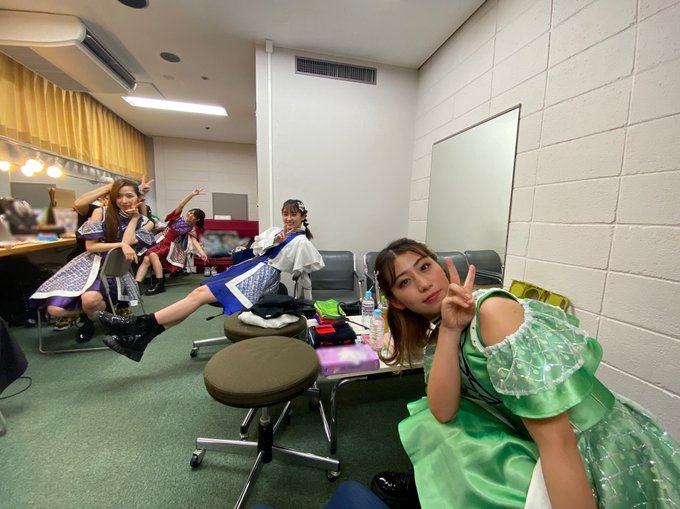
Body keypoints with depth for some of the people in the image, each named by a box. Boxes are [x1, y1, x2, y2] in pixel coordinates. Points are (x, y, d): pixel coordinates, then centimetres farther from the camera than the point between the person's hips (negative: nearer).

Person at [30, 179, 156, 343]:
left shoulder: (145, 222, 2)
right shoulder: (101, 213, 1)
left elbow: (127, 244, -14)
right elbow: (90, 246, -3)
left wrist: (134, 217, -7)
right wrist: (120, 245, -17)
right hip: (92, 263, 2)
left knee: (90, 299, -33)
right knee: (55, 309, -15)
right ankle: (88, 313, 15)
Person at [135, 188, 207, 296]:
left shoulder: (193, 229, 0)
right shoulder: (178, 217, 3)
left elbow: (194, 240, -12)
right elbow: (180, 206, -12)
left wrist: (201, 252, -31)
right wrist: (192, 195, -25)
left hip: (171, 246, -3)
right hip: (159, 241, 3)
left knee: (153, 255, -30)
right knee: (146, 259, -20)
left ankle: (160, 284, -27)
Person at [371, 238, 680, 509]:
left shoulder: (492, 311, -24)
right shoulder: (433, 336, 0)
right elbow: (443, 412, -13)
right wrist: (450, 330, -21)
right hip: (527, 441, 6)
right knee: (431, 426, -1)